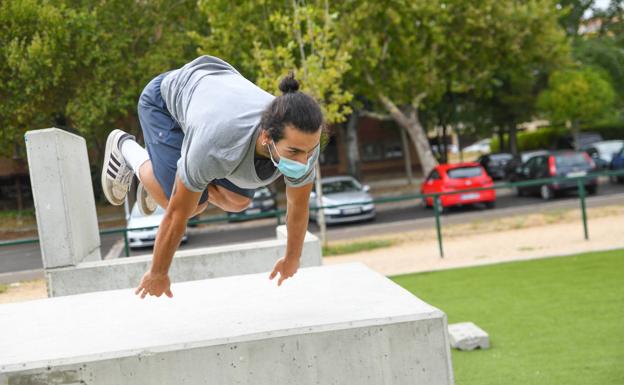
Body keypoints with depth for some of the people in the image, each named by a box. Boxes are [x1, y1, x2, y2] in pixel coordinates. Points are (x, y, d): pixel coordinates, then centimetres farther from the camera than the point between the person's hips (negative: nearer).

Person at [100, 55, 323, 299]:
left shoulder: (305, 141, -32)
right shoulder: (217, 147, -46)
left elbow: (299, 206, -11)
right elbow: (177, 214, -30)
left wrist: (292, 258, 6)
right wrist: (158, 274, -14)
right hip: (167, 96, -5)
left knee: (237, 200, -2)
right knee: (193, 203, -15)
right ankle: (126, 149, 11)